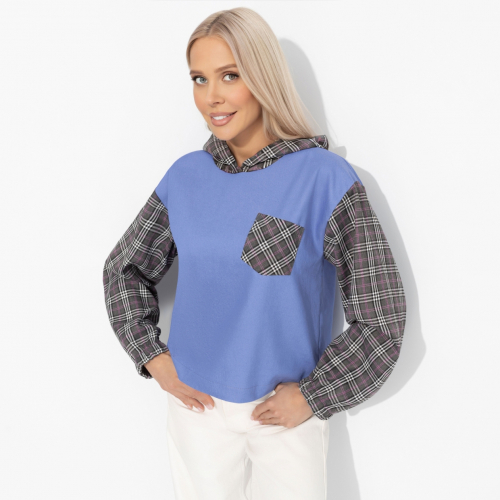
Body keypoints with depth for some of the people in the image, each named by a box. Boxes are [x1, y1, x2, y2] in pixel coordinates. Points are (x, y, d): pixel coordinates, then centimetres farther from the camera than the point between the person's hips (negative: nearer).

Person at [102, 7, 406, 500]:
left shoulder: (325, 179, -16)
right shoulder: (186, 176, -4)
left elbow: (380, 316, -13)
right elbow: (124, 269, 9)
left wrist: (312, 397, -10)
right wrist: (151, 356, 0)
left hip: (288, 410, -2)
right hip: (197, 404, 3)